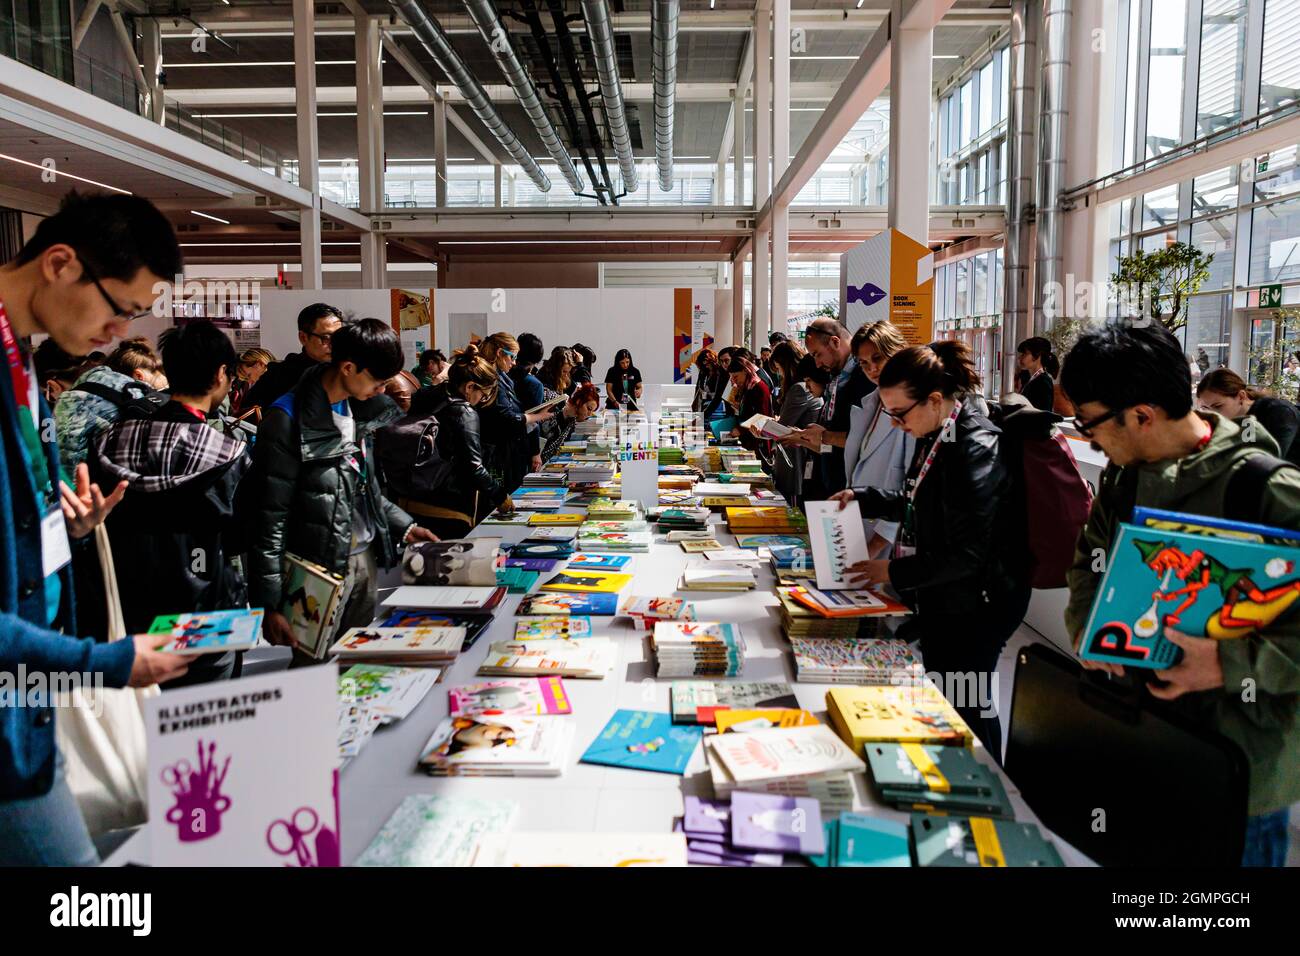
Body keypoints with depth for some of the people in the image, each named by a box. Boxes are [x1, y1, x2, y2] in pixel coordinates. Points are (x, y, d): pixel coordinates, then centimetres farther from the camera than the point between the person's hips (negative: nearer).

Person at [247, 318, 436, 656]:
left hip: (364, 560, 7)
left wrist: (403, 526, 8)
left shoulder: (356, 407, 7)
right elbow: (269, 519, -16)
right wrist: (270, 605, -16)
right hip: (320, 571, -7)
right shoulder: (288, 420, -17)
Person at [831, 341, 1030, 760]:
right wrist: (862, 498, 12)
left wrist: (894, 571, -18)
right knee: (944, 702, 20)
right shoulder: (938, 436, 5)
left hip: (972, 609, -10)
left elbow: (966, 554, -25)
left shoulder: (975, 449, -24)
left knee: (965, 709, 3)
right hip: (943, 601, 10)